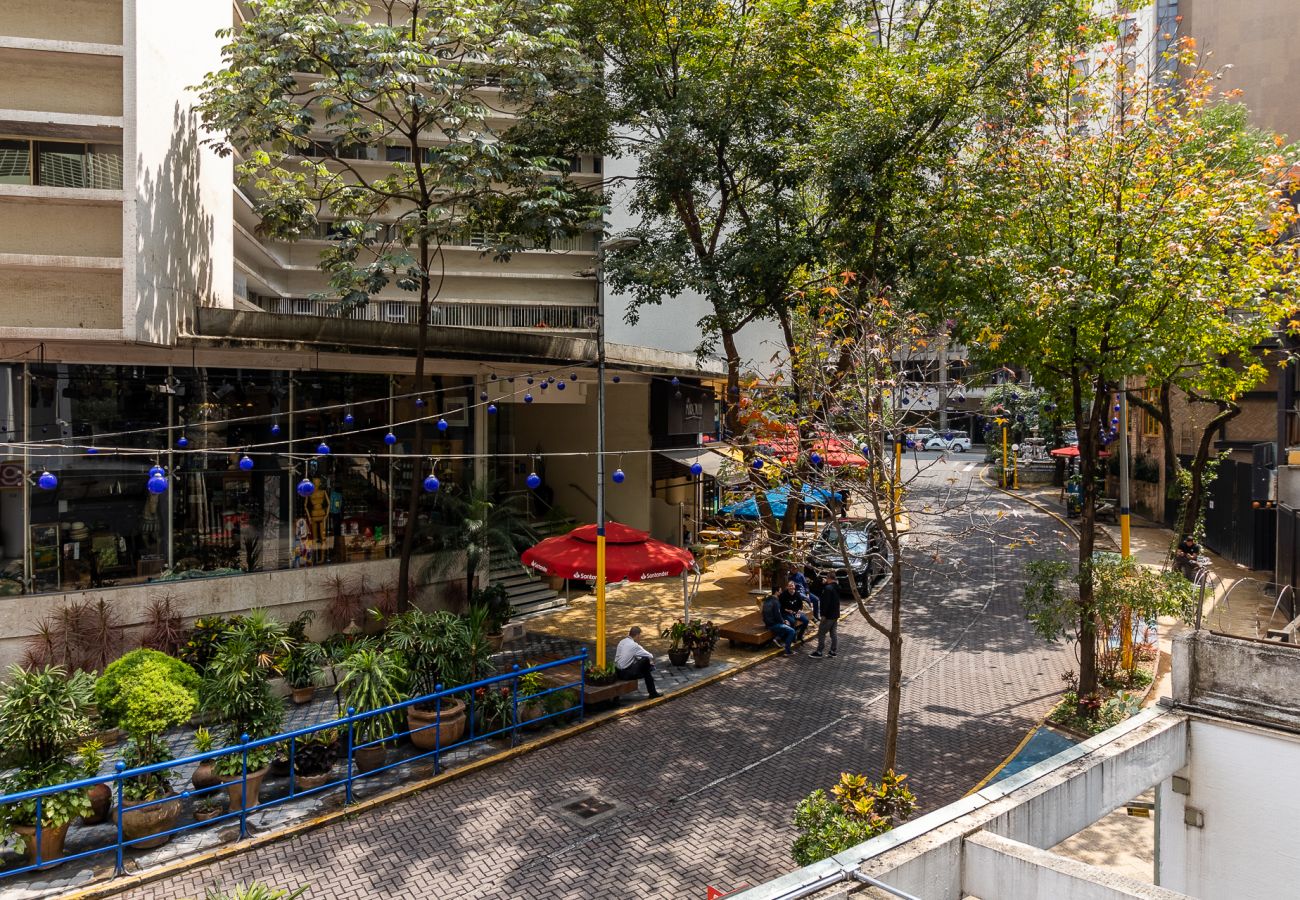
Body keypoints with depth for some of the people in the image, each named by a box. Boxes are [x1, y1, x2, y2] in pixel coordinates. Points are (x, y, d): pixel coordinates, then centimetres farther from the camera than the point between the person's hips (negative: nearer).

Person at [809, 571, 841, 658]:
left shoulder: (828, 588, -19)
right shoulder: (837, 587, 9)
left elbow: (826, 602, -23)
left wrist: (823, 614, -18)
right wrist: (824, 584, 9)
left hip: (828, 615, -9)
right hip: (836, 615, 9)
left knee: (821, 633, -2)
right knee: (834, 633, 12)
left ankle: (819, 652, 1)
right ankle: (833, 651, 17)